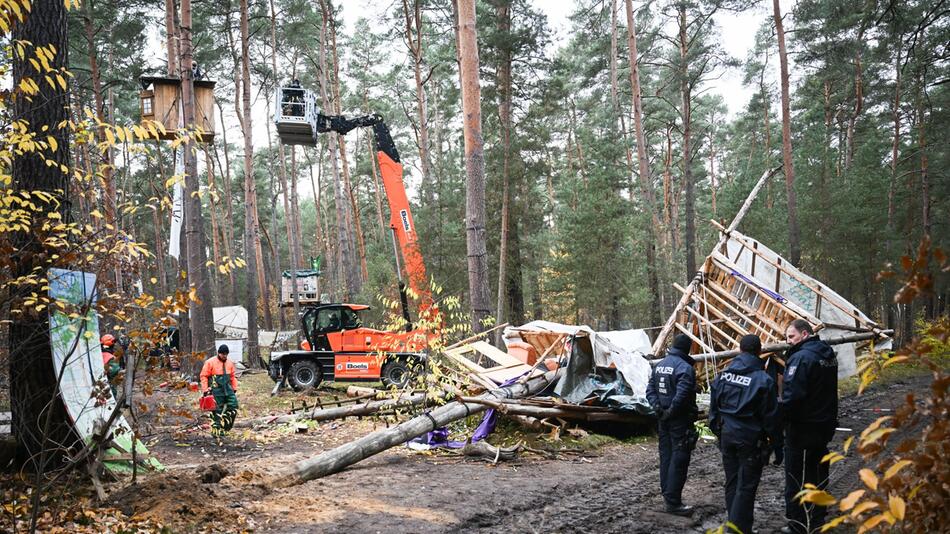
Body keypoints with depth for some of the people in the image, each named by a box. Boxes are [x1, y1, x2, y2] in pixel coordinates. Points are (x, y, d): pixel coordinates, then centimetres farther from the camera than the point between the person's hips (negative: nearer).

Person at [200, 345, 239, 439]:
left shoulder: (230, 363, 12)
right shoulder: (210, 362, -6)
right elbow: (204, 376, -4)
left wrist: (234, 388, 17)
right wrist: (205, 390, -8)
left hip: (228, 389, 5)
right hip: (216, 391, -5)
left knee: (233, 407, -3)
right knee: (217, 411, -1)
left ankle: (224, 428, 11)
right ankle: (216, 431, 11)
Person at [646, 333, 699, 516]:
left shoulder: (659, 365, 9)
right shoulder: (685, 367, -17)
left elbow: (650, 390, 9)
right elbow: (682, 395, -25)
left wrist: (657, 407, 0)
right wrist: (671, 411, -14)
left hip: (663, 419, 8)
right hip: (680, 420, -8)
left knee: (666, 456, 16)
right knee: (679, 460, -3)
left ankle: (668, 494, 25)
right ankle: (673, 502, -2)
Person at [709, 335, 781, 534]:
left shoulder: (723, 375, 2)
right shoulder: (763, 380, -14)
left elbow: (714, 407, 10)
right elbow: (771, 416, -10)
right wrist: (776, 442, 1)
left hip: (727, 434, 5)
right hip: (750, 438, -5)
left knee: (732, 482, 16)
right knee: (746, 486, 1)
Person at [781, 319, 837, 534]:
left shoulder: (801, 357, -20)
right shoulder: (828, 353, 9)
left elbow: (792, 395, -25)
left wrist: (783, 416, -12)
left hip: (802, 428, -9)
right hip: (825, 424, 9)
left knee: (797, 478, 2)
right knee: (818, 475, 18)